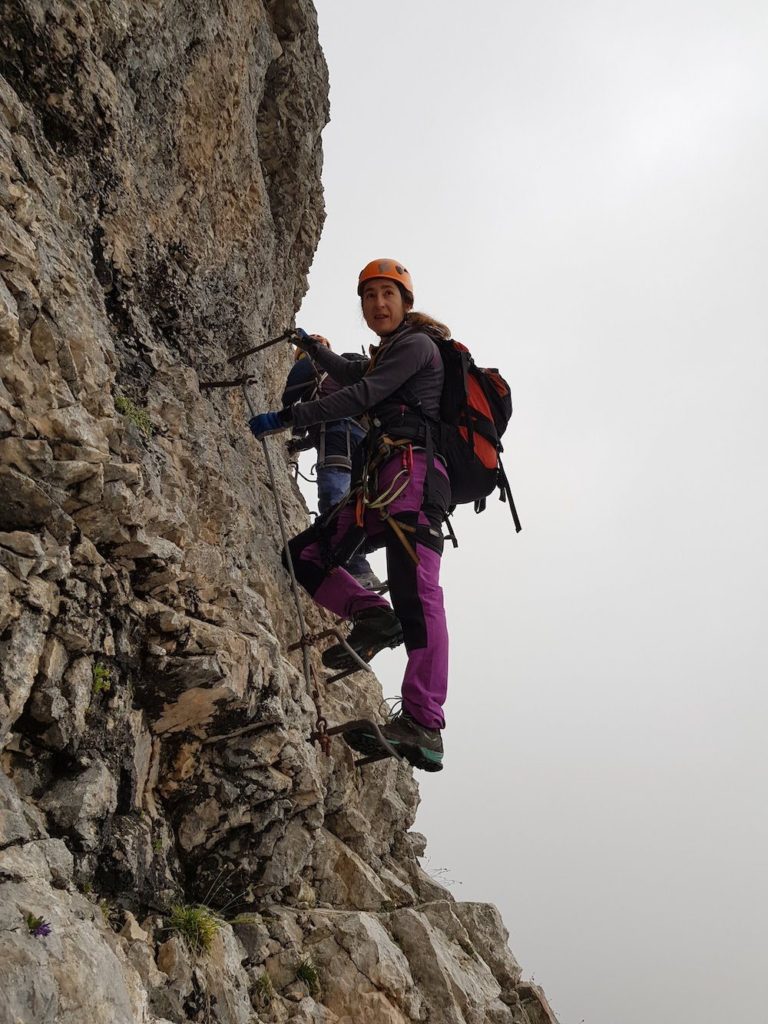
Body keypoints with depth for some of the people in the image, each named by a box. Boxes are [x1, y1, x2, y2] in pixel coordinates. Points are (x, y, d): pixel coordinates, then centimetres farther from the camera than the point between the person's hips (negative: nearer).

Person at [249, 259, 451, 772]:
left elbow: (360, 396, -8)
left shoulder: (417, 344, 4)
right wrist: (310, 345, 70)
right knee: (304, 554, 4)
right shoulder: (382, 357, 31)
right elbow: (349, 373, 55)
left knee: (417, 594, -22)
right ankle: (372, 615, -16)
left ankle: (424, 726, -32)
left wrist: (285, 418, -7)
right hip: (378, 488, 10)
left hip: (411, 472, -10)